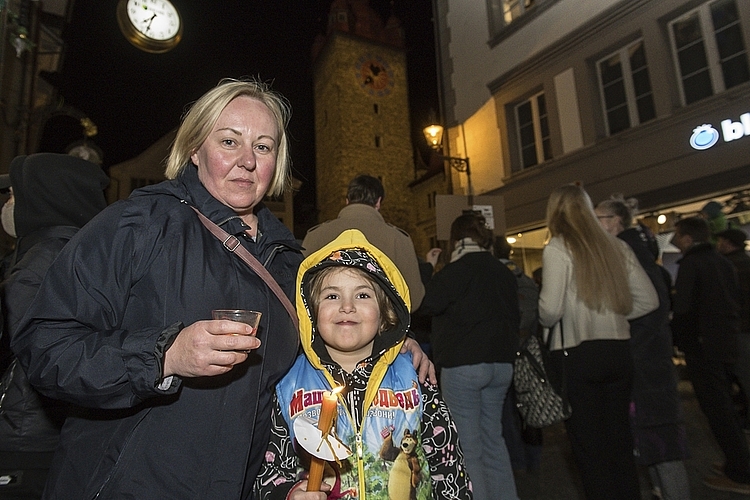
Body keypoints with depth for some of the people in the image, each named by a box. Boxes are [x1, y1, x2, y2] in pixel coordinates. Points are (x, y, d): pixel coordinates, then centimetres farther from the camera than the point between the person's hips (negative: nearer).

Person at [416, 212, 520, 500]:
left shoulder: (456, 271, -12)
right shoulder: (504, 272, 8)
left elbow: (425, 304, -12)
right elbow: (515, 317, 16)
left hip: (463, 365, -7)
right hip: (501, 364, 7)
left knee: (468, 446, 2)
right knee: (492, 437, 18)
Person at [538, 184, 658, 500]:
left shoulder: (558, 248, -10)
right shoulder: (616, 247, 7)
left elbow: (550, 309, -17)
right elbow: (648, 300, 9)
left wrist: (546, 324, 4)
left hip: (576, 355, -6)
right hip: (618, 351, 6)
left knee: (589, 447, 6)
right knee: (620, 441, 17)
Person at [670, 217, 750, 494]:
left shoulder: (690, 264, -15)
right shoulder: (723, 262, 12)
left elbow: (682, 308, -20)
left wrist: (679, 341, -7)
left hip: (703, 346, -9)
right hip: (726, 343, 9)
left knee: (716, 409, -1)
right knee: (724, 406, 19)